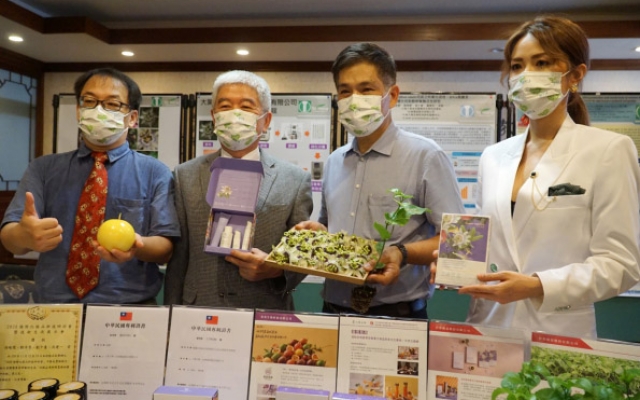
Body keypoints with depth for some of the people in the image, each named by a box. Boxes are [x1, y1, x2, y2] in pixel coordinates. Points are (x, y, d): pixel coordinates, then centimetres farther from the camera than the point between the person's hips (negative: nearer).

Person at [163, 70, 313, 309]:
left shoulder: (296, 180, -3)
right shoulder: (185, 176, 2)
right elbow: (177, 259, 2)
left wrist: (277, 270, -19)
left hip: (266, 317, 0)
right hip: (197, 315, 1)